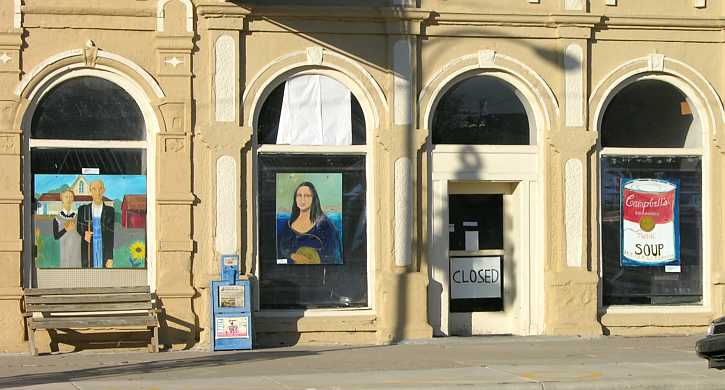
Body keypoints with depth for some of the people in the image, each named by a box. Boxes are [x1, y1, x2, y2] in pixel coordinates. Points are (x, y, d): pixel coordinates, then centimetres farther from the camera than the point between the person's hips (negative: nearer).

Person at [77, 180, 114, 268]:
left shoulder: (110, 210, 3)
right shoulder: (83, 209, 7)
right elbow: (78, 229, 13)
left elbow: (112, 236, 1)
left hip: (105, 253, -1)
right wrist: (84, 234, -12)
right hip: (88, 253, 1)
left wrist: (110, 258, -5)